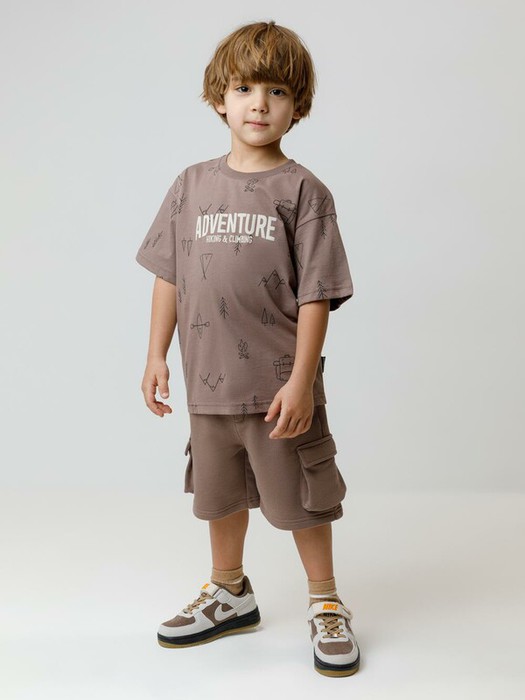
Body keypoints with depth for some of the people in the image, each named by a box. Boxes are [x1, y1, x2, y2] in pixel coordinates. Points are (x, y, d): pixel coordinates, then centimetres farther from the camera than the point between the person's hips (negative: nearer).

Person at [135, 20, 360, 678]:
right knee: (220, 495, 20)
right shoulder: (192, 184, 5)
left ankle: (325, 604, 29)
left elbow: (315, 295, -11)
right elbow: (169, 276, 8)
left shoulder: (302, 190, -7)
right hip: (209, 382, 5)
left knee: (301, 500, 8)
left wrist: (300, 381, -15)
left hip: (280, 385, -4)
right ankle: (229, 593, 42)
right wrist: (156, 355, 4)